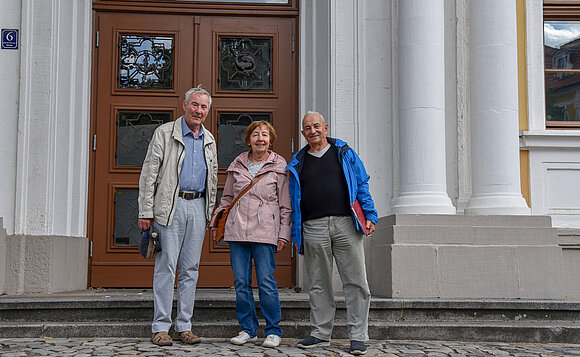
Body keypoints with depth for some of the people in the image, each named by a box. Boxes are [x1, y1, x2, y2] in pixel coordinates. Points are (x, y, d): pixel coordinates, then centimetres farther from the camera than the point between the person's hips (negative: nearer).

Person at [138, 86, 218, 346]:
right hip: (170, 206, -4)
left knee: (190, 269, 6)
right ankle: (160, 327, 2)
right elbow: (149, 173, -3)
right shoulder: (165, 133, 1)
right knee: (166, 267, -5)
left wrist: (211, 213, 13)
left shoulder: (209, 140, 15)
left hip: (198, 207, 5)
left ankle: (183, 326, 12)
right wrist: (146, 212, -9)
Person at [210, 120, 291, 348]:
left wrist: (283, 234, 0)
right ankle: (248, 330, 16)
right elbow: (227, 197, 23)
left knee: (266, 283, -6)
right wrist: (216, 221, 17)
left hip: (265, 231, -3)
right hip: (237, 230, 3)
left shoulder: (279, 167, 5)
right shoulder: (237, 166, 14)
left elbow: (285, 204, 5)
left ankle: (273, 331, 7)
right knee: (241, 283, 4)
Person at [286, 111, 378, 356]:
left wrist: (369, 215, 0)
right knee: (318, 284, 6)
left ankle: (358, 336, 3)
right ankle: (320, 333, 16)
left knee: (355, 282, -4)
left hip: (345, 224, -2)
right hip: (313, 228, 2)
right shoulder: (297, 163, 17)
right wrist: (295, 233, 11)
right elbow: (294, 201, 17)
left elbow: (362, 186, 10)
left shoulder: (345, 153, 12)